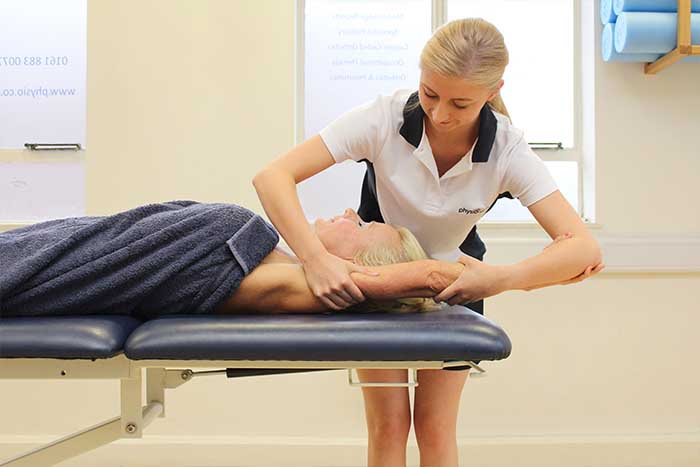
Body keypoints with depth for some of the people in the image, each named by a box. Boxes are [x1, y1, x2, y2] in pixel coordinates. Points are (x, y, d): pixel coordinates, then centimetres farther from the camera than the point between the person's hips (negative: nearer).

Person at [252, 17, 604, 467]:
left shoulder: (508, 151, -25)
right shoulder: (385, 117, -28)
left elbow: (585, 247, -31)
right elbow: (273, 176, -33)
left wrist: (503, 278, -47)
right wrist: (316, 258, -47)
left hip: (456, 283, 1)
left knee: (435, 427, 1)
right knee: (388, 422, -3)